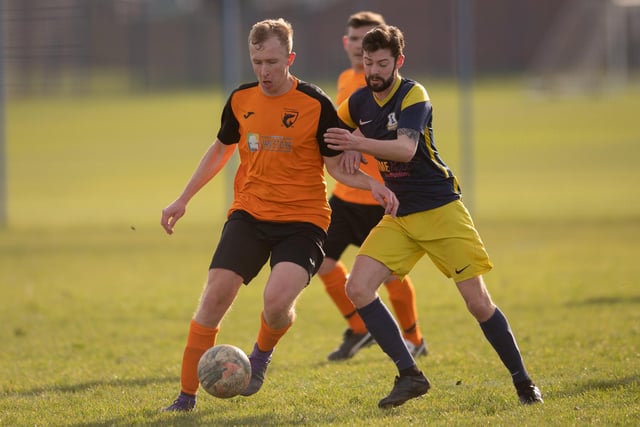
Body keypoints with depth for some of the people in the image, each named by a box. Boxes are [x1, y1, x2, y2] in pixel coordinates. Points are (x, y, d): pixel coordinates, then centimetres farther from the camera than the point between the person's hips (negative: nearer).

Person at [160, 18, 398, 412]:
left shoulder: (316, 105, -8)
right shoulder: (241, 100, 3)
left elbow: (337, 166, -1)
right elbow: (221, 150, 21)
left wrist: (371, 184, -21)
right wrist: (183, 200, 21)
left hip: (302, 221, -3)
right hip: (249, 215, 3)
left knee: (277, 300, -26)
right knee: (214, 297, -10)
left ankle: (262, 353, 10)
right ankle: (187, 395, 3)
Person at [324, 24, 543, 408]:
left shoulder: (413, 95, -13)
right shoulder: (359, 102, 5)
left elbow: (406, 148, -30)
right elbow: (330, 135, 25)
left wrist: (360, 144, -43)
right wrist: (345, 154, 5)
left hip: (441, 210, -6)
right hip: (398, 216, 6)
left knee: (478, 302, -7)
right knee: (358, 288, -14)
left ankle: (523, 382, 10)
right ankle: (410, 376, -11)